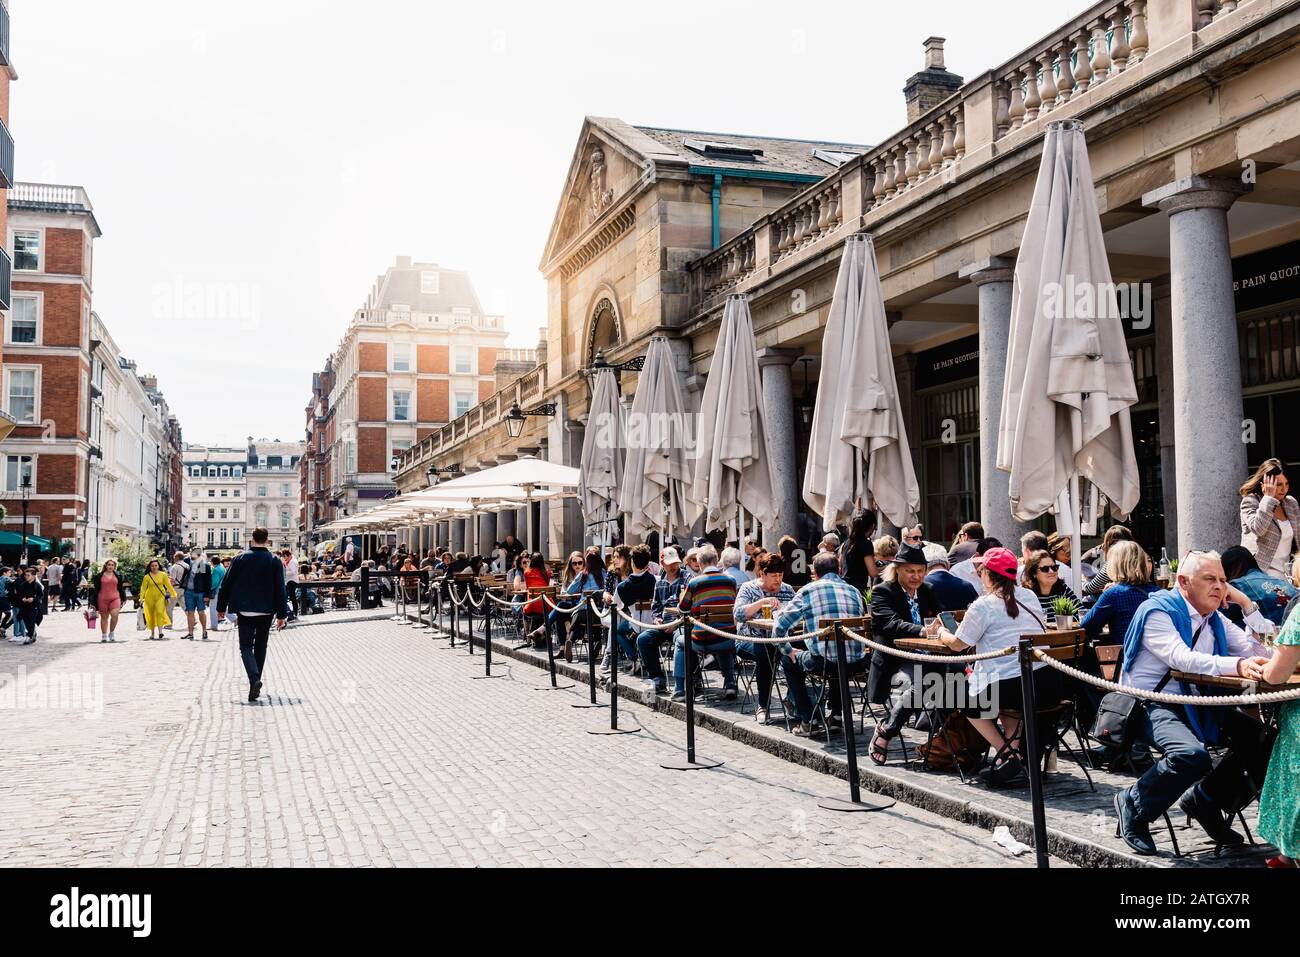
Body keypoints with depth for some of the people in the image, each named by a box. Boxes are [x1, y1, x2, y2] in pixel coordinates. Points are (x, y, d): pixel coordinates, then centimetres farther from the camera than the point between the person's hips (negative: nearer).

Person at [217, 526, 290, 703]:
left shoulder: (240, 558, -3)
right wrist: (281, 614, 1)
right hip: (266, 611, 1)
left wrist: (221, 607, 11)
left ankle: (254, 679, -22)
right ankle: (256, 681, 17)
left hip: (245, 610, -1)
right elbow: (280, 589, -4)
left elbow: (226, 584, 1)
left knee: (246, 646, 1)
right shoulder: (275, 561, -3)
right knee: (260, 647, 14)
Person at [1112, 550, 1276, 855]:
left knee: (1258, 736, -10)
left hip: (1196, 703, 8)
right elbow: (1182, 658, -28)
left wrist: (1247, 604, -1)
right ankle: (1133, 805, -8)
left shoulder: (1215, 621, 13)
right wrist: (1238, 665, -41)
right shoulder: (1157, 611, -11)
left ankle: (1207, 800, 10)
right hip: (1151, 706, -8)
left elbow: (1265, 653, 6)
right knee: (1192, 754, -33)